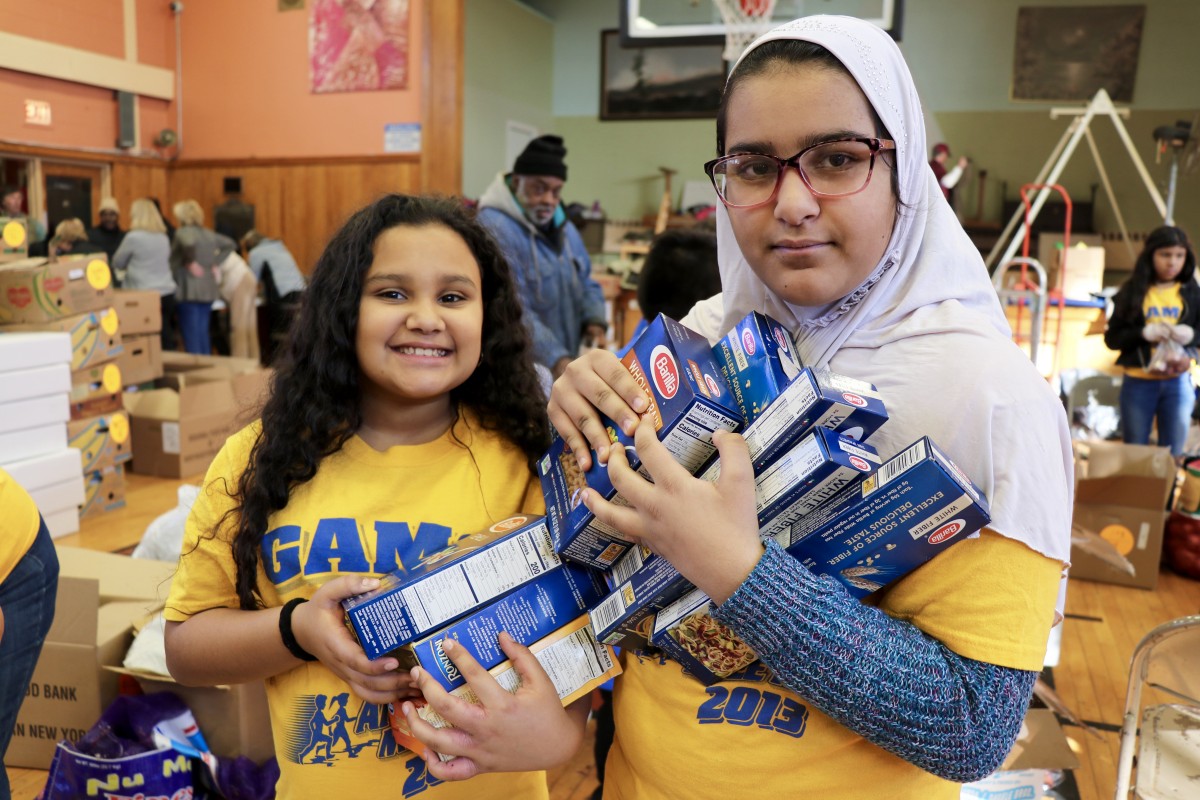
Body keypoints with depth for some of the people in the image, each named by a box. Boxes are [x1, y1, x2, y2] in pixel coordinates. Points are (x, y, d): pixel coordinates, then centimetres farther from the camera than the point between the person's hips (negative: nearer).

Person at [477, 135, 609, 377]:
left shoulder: (564, 227, 12)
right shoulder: (493, 229, -18)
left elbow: (586, 283, 18)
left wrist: (594, 321, -3)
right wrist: (555, 359, -31)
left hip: (563, 367, 8)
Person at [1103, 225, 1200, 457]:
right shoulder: (1133, 292, -1)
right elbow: (1112, 338, -4)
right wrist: (1144, 333, -19)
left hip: (1178, 382, 1)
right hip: (1138, 383, -1)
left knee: (1172, 456, 8)